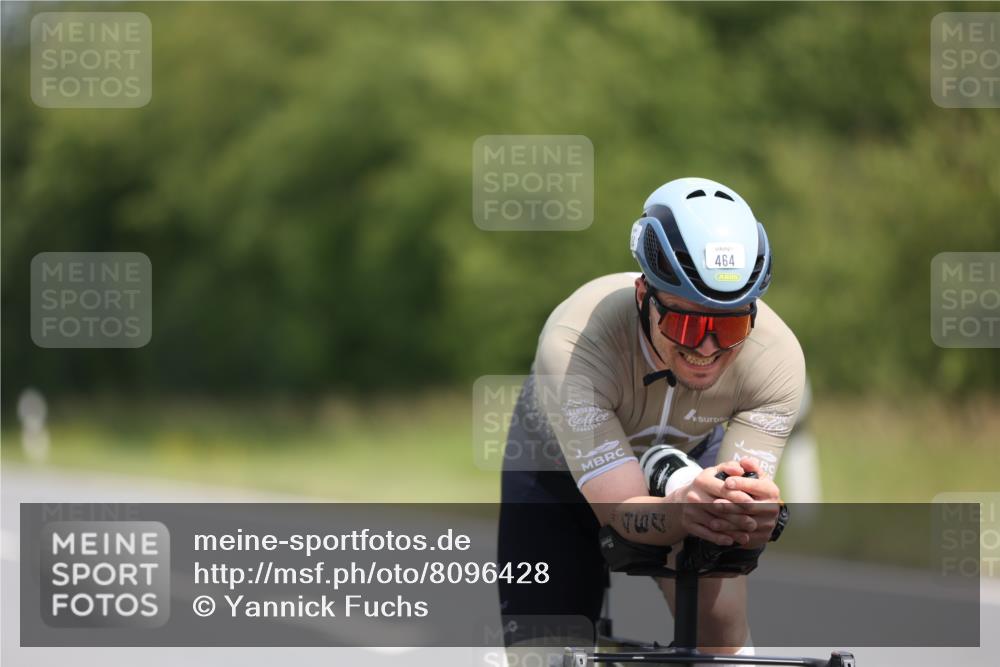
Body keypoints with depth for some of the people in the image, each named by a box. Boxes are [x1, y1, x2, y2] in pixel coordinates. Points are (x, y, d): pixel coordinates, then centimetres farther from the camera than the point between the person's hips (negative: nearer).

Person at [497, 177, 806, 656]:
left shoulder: (777, 356, -33)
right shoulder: (574, 344, -41)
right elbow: (621, 510, -43)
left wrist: (753, 517, -61)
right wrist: (681, 509, -66)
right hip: (559, 471, -2)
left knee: (720, 628, -20)